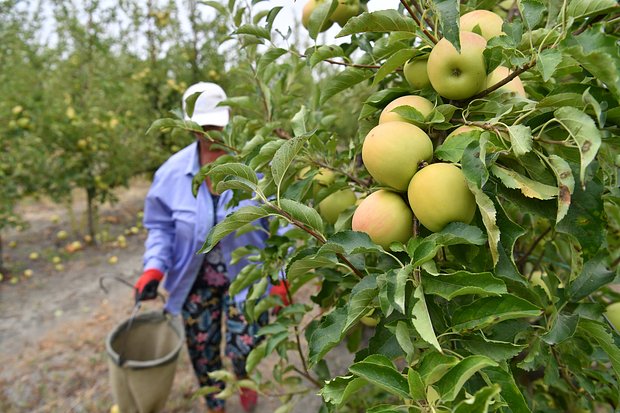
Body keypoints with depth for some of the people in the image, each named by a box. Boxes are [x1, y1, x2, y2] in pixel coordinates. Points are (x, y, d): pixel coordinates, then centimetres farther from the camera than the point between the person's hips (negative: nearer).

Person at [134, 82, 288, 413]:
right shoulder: (173, 171, -8)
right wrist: (154, 267, -14)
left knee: (243, 351, -4)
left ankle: (245, 381, 38)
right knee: (201, 351, 16)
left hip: (245, 275, -2)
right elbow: (160, 225, 2)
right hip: (196, 278, 3)